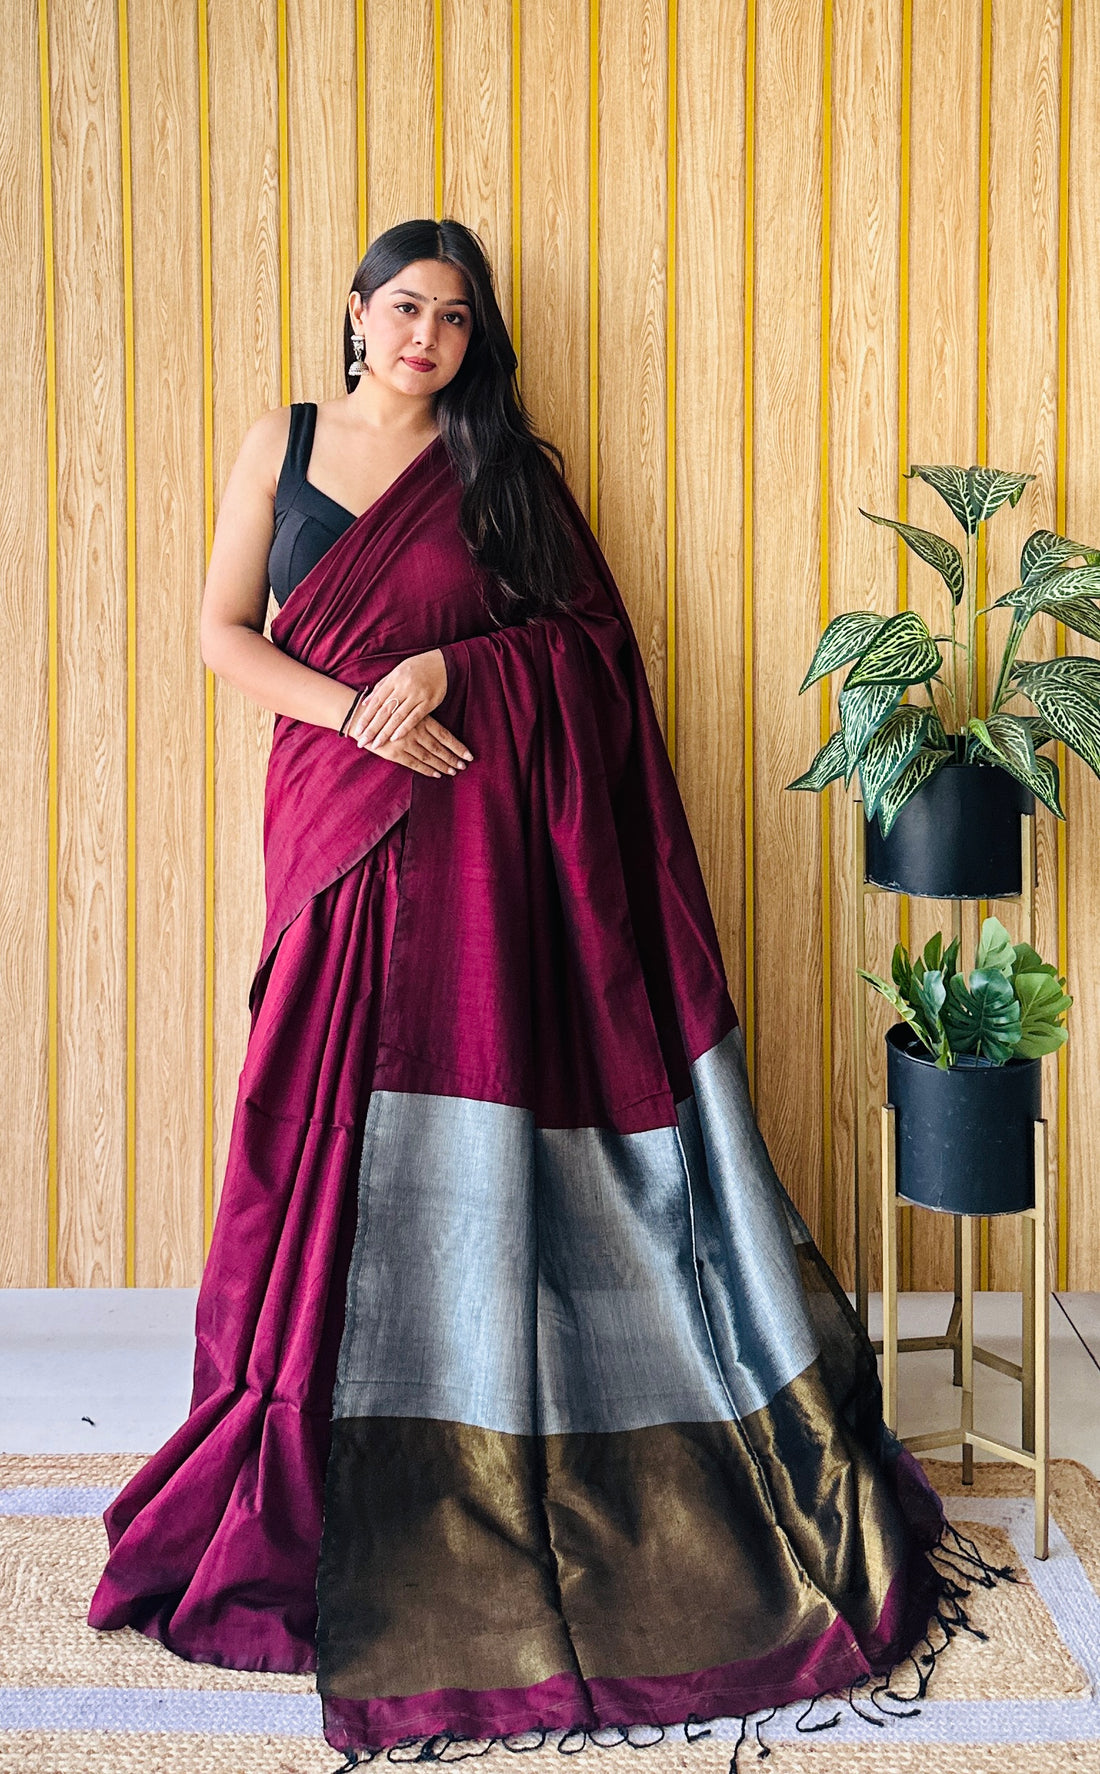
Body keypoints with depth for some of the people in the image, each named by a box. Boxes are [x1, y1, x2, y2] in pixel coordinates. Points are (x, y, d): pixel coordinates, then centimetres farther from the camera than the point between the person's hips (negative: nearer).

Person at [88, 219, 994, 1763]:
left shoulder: (501, 464, 9)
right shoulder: (281, 444, 12)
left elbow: (589, 634, 5)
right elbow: (225, 632, 6)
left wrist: (449, 668, -12)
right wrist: (359, 709, -10)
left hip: (478, 836, -1)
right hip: (336, 821, 1)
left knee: (475, 1108, -2)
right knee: (340, 1116, 1)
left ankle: (485, 1442, 13)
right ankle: (331, 1463, 14)